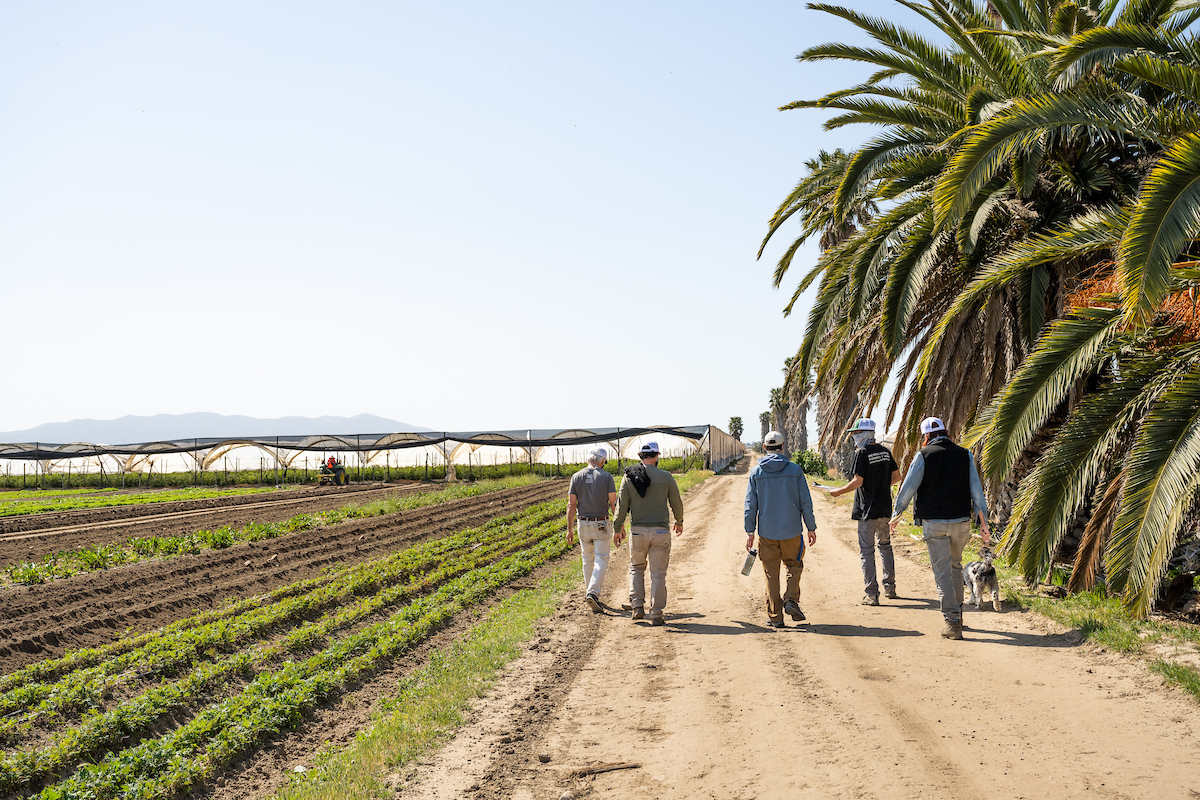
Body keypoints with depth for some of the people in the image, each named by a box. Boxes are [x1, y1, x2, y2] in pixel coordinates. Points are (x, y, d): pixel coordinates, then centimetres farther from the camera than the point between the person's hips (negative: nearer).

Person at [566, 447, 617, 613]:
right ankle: (593, 594, -18)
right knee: (601, 561, -1)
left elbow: (571, 505, -4)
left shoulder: (576, 477, -2)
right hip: (601, 524, -3)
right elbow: (613, 503, -10)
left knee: (588, 560, 17)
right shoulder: (606, 477, -8)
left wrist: (569, 529, -1)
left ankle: (591, 593, 24)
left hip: (583, 524, 3)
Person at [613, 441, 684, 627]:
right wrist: (679, 522, 23)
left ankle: (637, 606, 9)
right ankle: (656, 615, 3)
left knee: (636, 568, 21)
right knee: (658, 574, 4)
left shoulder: (629, 477, -1)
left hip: (637, 531, 1)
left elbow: (622, 504, -1)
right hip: (660, 531, -1)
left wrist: (618, 527, 10)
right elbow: (676, 503, 6)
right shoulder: (666, 477, -3)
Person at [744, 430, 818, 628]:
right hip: (791, 530, -1)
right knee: (794, 566, 18)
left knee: (771, 574, 8)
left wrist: (750, 532, 4)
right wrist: (811, 528, 5)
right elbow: (805, 502, -2)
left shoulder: (756, 472, -1)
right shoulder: (795, 470, -3)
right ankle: (791, 600, -1)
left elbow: (750, 505, -1)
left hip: (767, 532, 1)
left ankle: (775, 616, 8)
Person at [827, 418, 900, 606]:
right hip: (885, 508, 7)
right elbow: (896, 476, 14)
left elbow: (858, 481, -18)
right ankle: (890, 588, 25)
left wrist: (839, 491, -6)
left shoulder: (862, 453, -13)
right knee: (885, 546, 21)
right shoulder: (885, 451, 7)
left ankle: (872, 594, -3)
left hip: (868, 510, -7)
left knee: (867, 551, -1)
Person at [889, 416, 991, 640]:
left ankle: (952, 622, -7)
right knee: (955, 567, 22)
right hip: (961, 521, 4)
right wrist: (983, 523, 6)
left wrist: (896, 515, 10)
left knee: (942, 572, -1)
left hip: (934, 523, -3)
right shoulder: (965, 455, 5)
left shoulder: (924, 456, -5)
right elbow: (977, 491, 3)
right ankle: (957, 613, 30)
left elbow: (908, 487, -3)